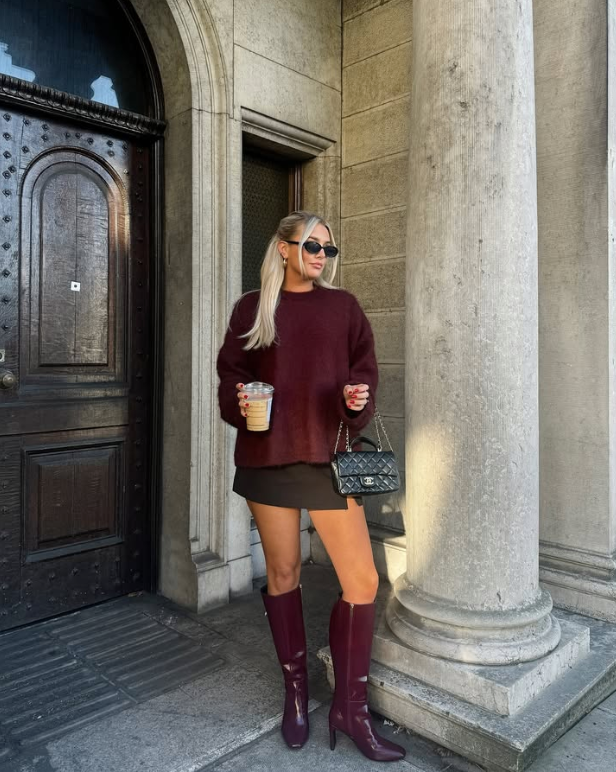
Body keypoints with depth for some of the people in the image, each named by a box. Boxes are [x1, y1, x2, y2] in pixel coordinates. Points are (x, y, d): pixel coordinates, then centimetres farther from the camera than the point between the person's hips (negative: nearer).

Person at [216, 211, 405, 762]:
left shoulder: (342, 306, 9)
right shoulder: (252, 309, 8)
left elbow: (364, 368, 8)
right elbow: (231, 372, 9)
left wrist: (357, 397, -13)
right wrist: (239, 403, -11)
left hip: (328, 454, 1)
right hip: (268, 455, 0)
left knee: (363, 580, -5)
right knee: (283, 573, 10)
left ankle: (350, 708, 15)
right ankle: (296, 691, 31)